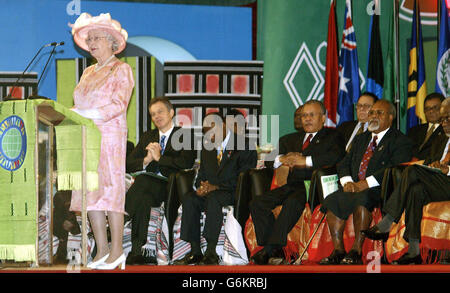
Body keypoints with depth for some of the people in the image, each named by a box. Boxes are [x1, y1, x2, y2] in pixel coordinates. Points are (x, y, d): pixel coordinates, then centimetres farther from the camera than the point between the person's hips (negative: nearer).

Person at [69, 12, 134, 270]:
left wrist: (85, 114, -20)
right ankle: (102, 250, 7)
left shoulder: (121, 70, 0)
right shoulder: (89, 72, 21)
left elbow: (118, 105, -12)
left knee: (110, 190, -9)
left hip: (110, 136, -7)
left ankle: (117, 251, -6)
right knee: (90, 191, 3)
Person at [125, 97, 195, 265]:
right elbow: (129, 165, 17)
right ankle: (138, 250, -38)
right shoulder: (147, 137, 27)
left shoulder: (185, 136, 11)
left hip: (169, 187, -4)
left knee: (143, 182, -35)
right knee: (143, 198, -34)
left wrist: (159, 157, -6)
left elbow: (186, 163, -8)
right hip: (147, 184, 4)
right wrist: (146, 160, -3)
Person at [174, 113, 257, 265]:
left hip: (235, 194, -6)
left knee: (214, 198, -37)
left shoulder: (244, 146, -4)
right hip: (210, 191, 6)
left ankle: (211, 253, -36)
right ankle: (195, 251, -24)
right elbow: (202, 174, 21)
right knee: (189, 199, -23)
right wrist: (201, 186, -5)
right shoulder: (207, 148, 19)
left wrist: (217, 187, -20)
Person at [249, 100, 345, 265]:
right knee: (257, 203, -17)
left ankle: (269, 250, -36)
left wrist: (305, 161, -16)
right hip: (292, 186, 6)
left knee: (292, 202, -37)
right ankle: (275, 250, -18)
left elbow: (336, 156, -11)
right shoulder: (296, 138, 30)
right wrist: (283, 159, -3)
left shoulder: (332, 136, 12)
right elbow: (273, 158, 23)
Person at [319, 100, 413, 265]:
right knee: (332, 200, -24)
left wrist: (365, 184, -21)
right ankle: (338, 250, -21)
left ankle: (356, 251, -33)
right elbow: (344, 164, 19)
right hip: (353, 188, 6)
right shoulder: (361, 139, 26)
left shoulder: (400, 141, 3)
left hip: (378, 190, -6)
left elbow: (394, 169, -13)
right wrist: (347, 182, -5)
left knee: (361, 199, -38)